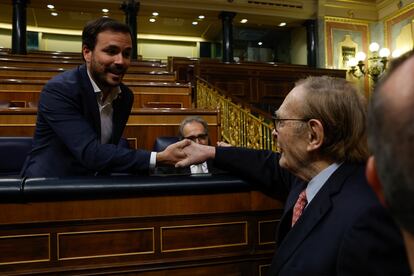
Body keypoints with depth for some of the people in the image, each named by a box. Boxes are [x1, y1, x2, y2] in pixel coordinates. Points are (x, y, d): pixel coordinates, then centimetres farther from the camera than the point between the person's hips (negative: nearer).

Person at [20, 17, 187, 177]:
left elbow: (109, 147, 8)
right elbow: (90, 153, -26)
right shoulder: (58, 90, -18)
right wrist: (159, 158, -29)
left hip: (94, 183, 6)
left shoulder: (125, 96, -1)